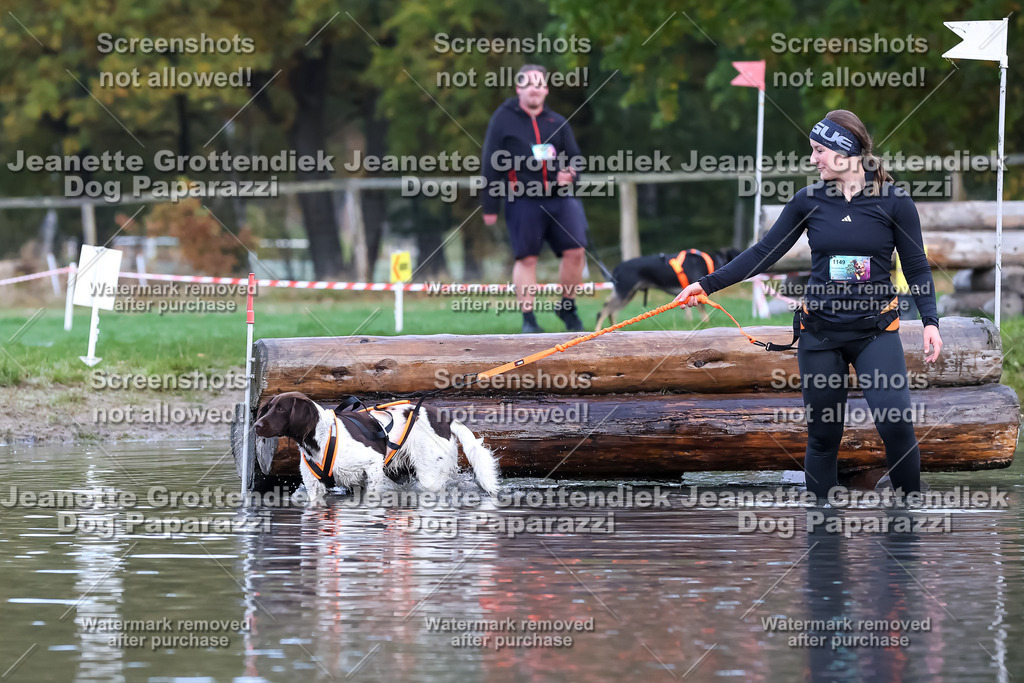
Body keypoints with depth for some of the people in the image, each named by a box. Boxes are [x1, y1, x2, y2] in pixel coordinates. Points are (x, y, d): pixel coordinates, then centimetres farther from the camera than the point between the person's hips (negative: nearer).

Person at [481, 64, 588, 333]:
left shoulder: (558, 123, 15)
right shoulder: (503, 119, 5)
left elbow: (574, 157, 19)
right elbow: (491, 165, 3)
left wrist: (569, 172, -7)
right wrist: (490, 206, -1)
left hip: (559, 199, 3)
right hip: (523, 199, -3)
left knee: (575, 251, -6)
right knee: (526, 258, -3)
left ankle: (567, 307, 12)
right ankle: (528, 318, 3)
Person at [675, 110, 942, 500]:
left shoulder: (893, 201, -5)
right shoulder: (808, 201, 2)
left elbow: (917, 267, 1)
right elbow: (763, 254, 6)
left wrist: (929, 321, -11)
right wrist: (707, 285, 1)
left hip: (876, 331, -3)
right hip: (820, 332, 3)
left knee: (895, 422, -20)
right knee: (822, 435, 5)